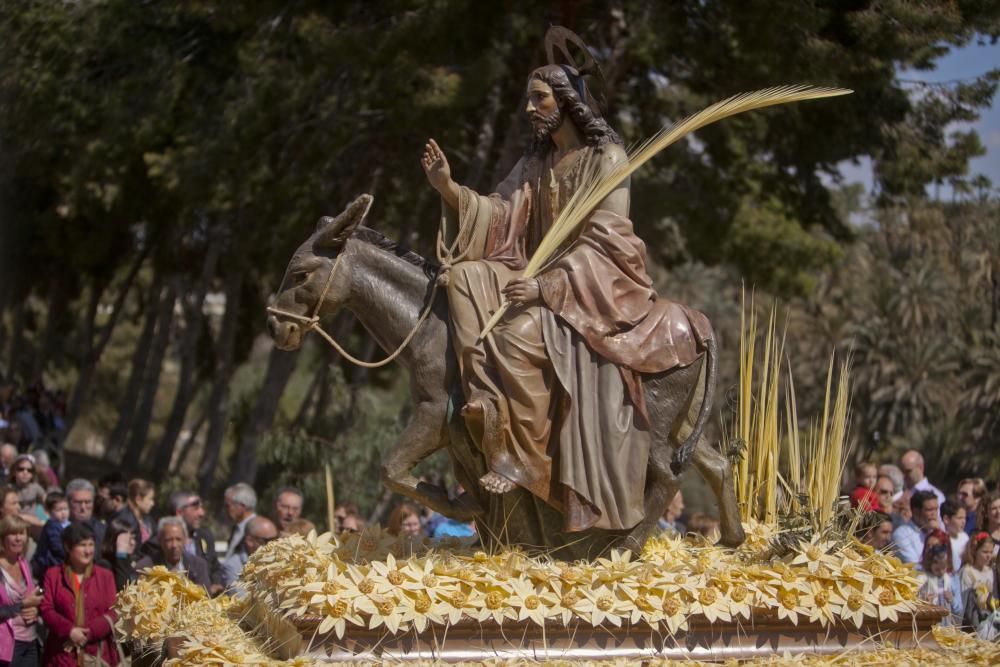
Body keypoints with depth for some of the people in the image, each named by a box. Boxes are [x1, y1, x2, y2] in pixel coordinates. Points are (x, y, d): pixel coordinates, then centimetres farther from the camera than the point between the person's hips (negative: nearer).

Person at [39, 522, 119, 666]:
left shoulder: (105, 575, 12)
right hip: (63, 653, -1)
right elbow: (46, 609, 1)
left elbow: (114, 612, 3)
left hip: (97, 653, 1)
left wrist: (89, 632, -11)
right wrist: (69, 630, -14)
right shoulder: (53, 574, 11)